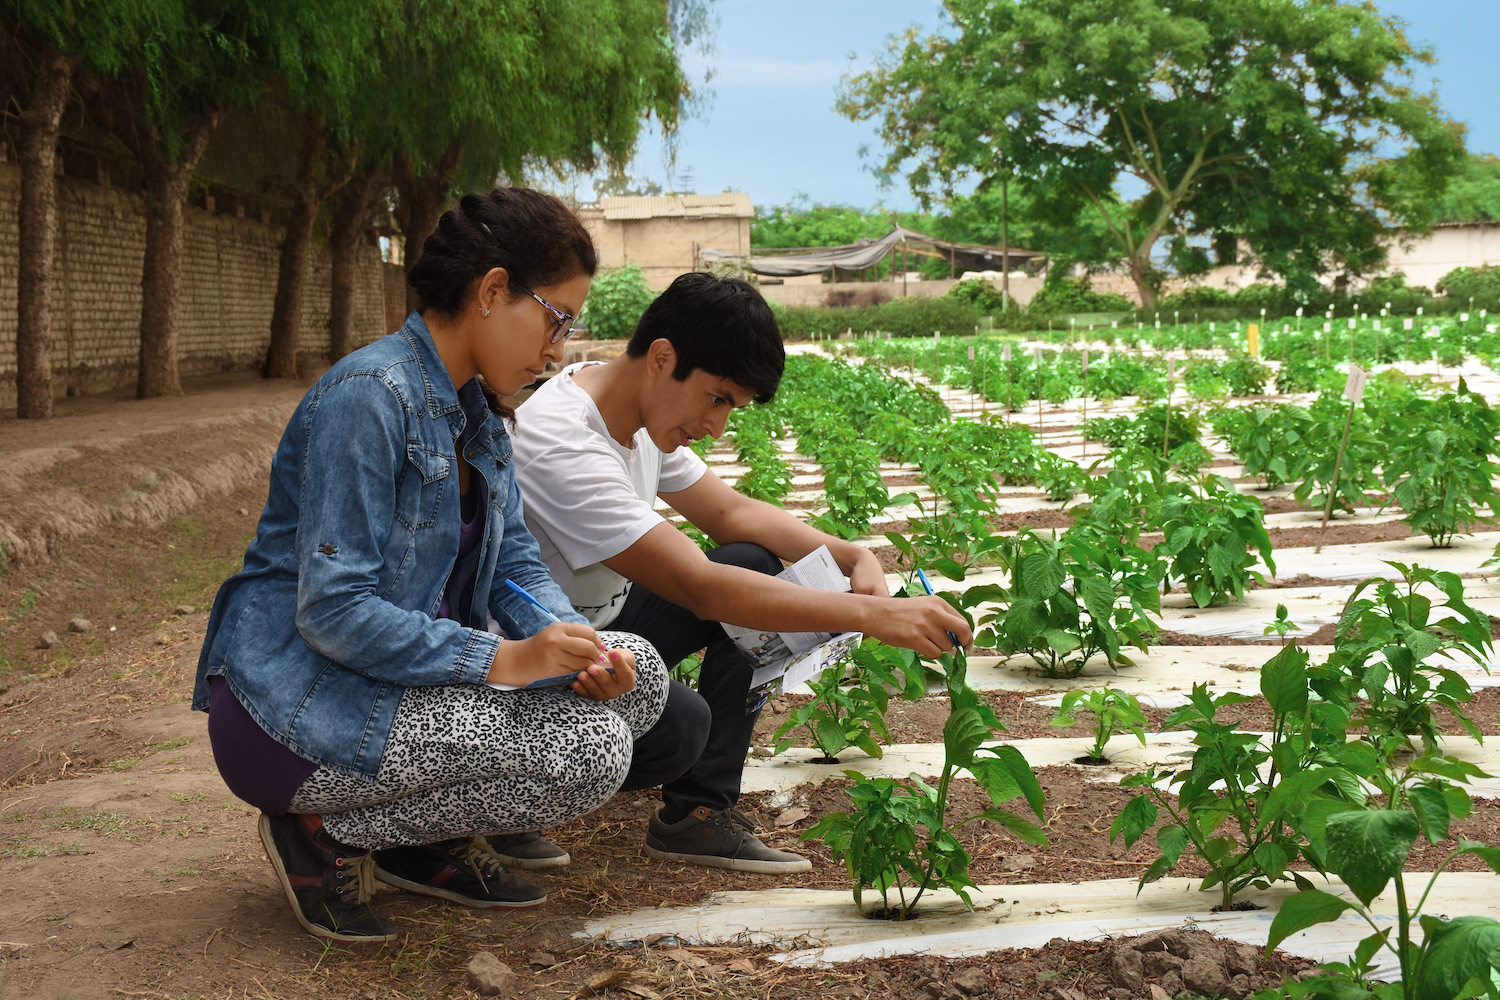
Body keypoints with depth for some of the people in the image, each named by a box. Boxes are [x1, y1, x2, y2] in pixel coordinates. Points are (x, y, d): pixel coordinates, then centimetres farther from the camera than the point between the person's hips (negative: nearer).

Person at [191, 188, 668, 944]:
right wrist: (500, 660, -27)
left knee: (637, 673, -2)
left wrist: (572, 642, -13)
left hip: (406, 664, 9)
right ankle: (330, 832, -5)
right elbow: (333, 610, -25)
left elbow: (514, 564, 8)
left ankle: (427, 838, 7)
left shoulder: (475, 413, 10)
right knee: (592, 749, -22)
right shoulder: (369, 396, -20)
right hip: (296, 701, -9)